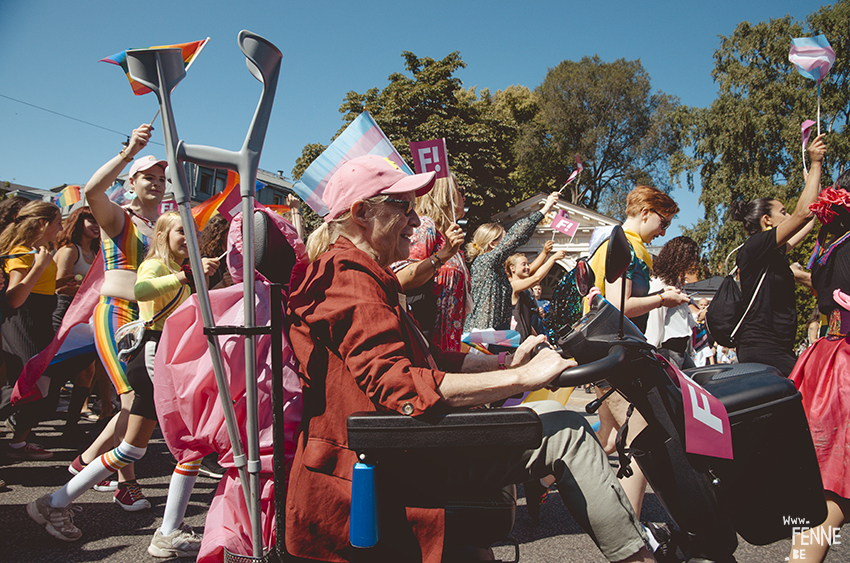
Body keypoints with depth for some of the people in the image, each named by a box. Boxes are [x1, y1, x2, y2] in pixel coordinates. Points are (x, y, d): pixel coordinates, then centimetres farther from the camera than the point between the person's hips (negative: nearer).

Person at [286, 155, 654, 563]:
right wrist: (521, 378, -24)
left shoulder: (363, 276, 21)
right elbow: (398, 385, -26)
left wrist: (505, 362, 7)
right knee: (564, 431, -10)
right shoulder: (349, 277, -14)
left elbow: (424, 360, 19)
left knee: (555, 418, 14)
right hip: (393, 460, -11)